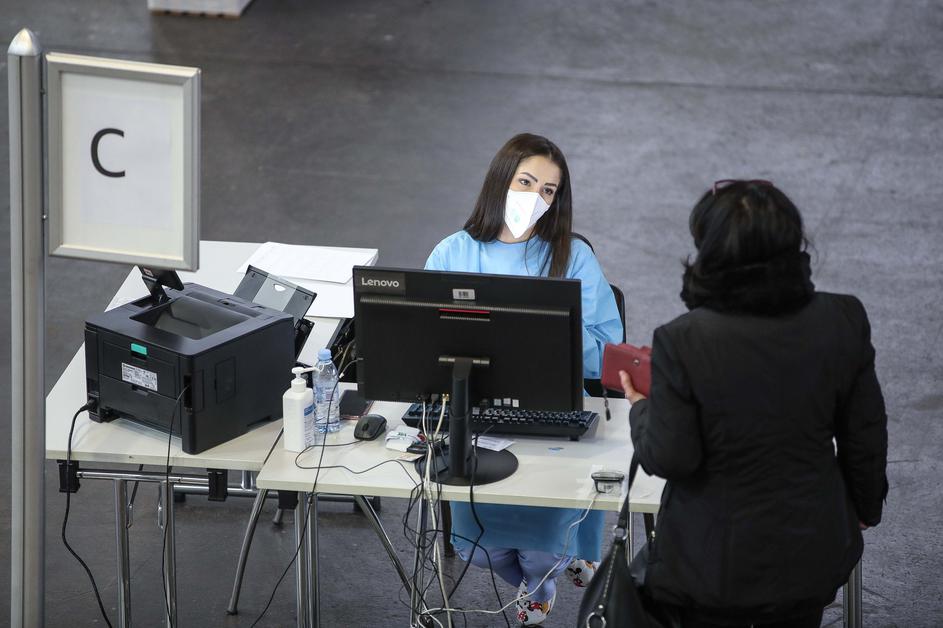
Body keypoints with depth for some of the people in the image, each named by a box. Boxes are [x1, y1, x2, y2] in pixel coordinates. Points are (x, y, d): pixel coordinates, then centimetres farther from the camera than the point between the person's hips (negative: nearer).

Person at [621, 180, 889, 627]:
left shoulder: (682, 342, -24)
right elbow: (866, 437, -1)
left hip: (715, 563, -3)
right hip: (811, 556, 3)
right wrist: (866, 506, 17)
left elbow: (670, 459, -17)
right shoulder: (843, 322, -12)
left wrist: (641, 407, 3)